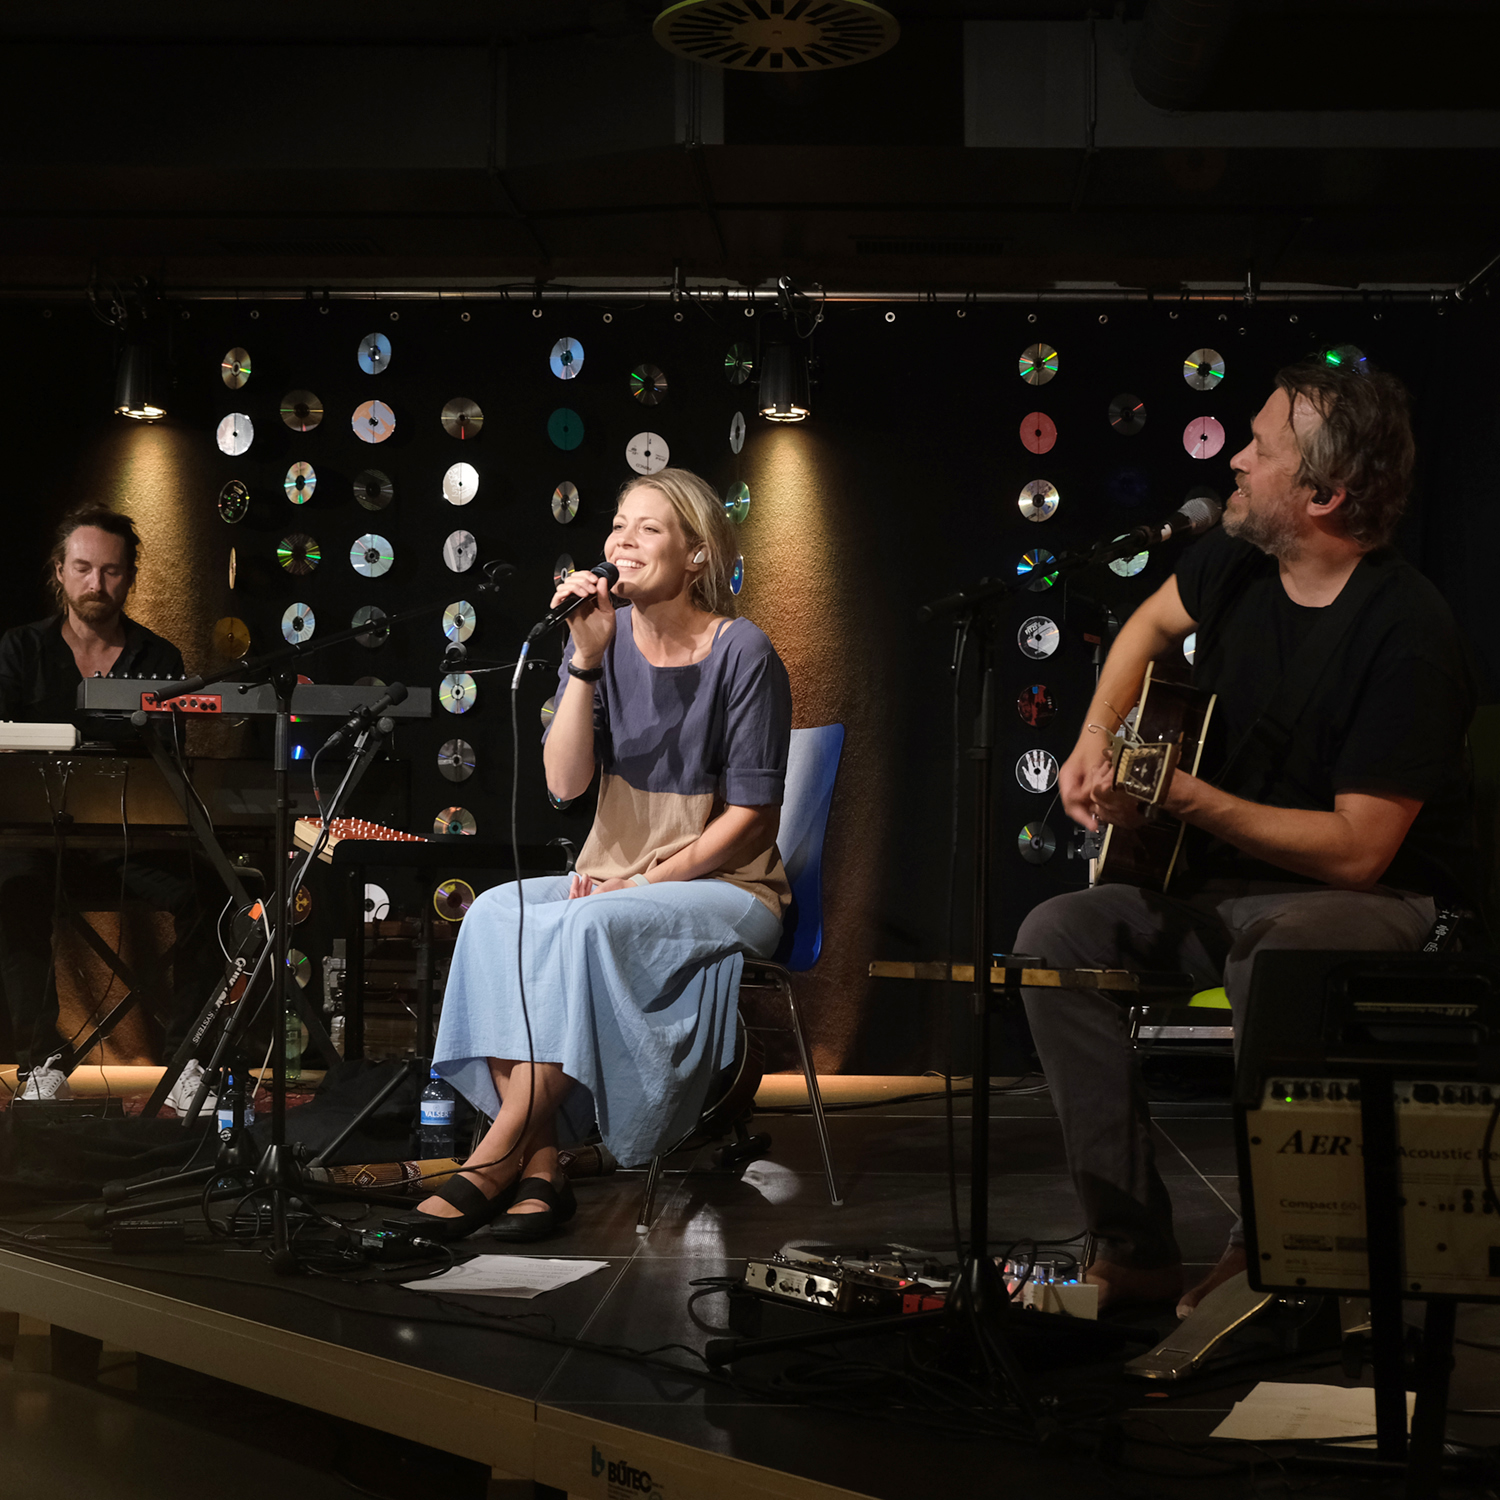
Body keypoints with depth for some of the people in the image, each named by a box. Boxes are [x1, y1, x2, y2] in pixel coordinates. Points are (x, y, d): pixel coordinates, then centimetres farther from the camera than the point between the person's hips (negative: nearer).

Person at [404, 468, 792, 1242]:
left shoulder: (741, 654, -9)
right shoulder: (604, 636, 4)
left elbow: (749, 817, -9)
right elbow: (564, 782, -7)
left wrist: (642, 884, -16)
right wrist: (587, 659, -17)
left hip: (725, 886, -5)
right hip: (614, 877, 5)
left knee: (588, 927, -33)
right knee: (498, 912, -24)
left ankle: (496, 1155, -26)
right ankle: (538, 1167, -28)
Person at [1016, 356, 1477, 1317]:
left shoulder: (1405, 633, -23)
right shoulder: (1242, 561, 0)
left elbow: (1359, 850, -24)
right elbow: (1151, 626, 24)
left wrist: (1183, 797, -24)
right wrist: (1097, 740, 7)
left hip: (1381, 905, -8)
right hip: (1224, 885, 8)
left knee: (1275, 953, -40)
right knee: (1059, 935, -12)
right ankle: (1135, 1250, -11)